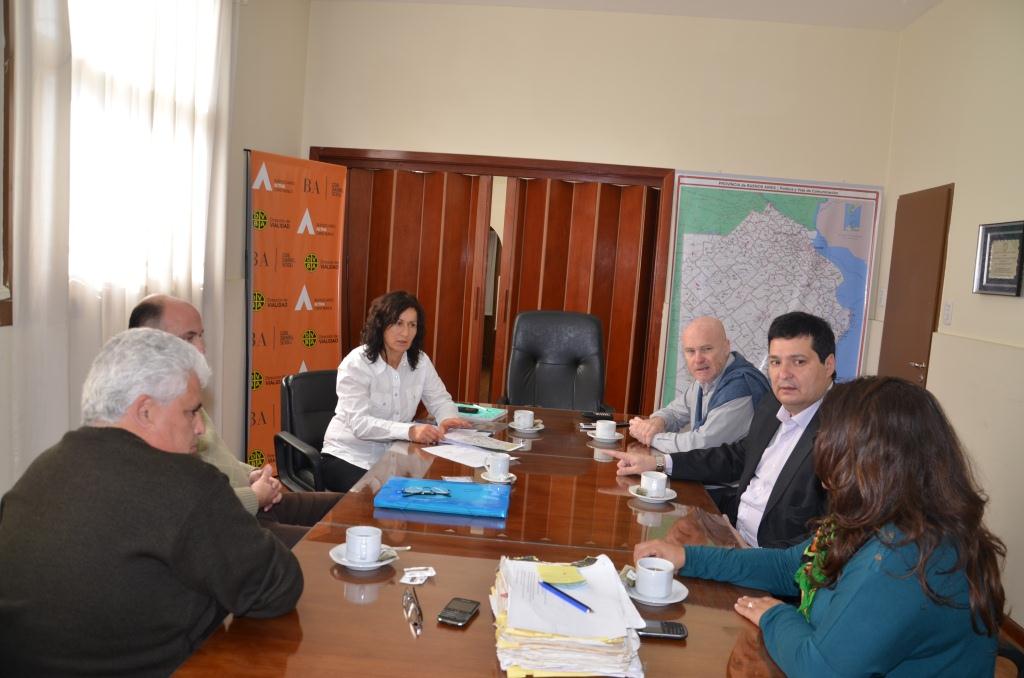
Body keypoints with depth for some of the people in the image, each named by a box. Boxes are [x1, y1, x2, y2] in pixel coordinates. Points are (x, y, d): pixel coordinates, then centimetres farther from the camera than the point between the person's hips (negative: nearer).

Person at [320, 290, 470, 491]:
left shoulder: (420, 361, -1)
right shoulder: (356, 364, -18)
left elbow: (440, 400, 7)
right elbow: (359, 423, -28)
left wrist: (448, 419, -19)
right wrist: (410, 431, -43)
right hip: (349, 457, -5)